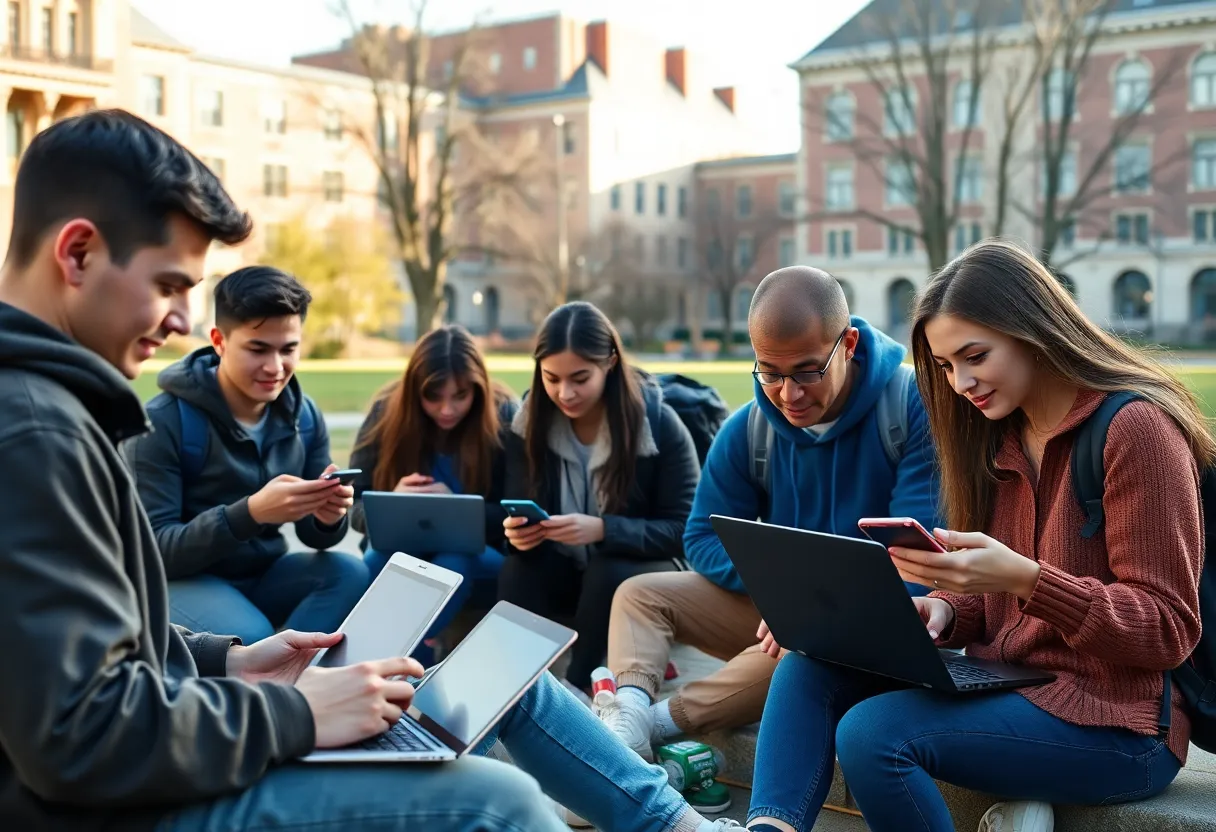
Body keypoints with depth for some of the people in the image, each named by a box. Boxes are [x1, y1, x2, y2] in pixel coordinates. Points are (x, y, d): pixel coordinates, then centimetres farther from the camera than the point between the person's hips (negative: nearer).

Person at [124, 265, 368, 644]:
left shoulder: (305, 417, -2)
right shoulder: (164, 422, -17)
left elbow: (314, 535, 2)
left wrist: (328, 516, -25)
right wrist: (250, 513, -37)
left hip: (263, 574, 6)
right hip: (181, 578, -5)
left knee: (350, 573, -22)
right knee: (248, 637, -35)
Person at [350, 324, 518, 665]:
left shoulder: (504, 416, -11)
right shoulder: (387, 412, -7)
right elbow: (355, 507, -5)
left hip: (480, 557, -1)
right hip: (403, 551, 1)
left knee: (454, 562, -35)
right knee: (380, 557, -33)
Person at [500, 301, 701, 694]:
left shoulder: (658, 423, -16)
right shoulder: (530, 422, -6)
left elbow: (685, 529, -17)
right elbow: (517, 510, -3)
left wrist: (603, 529, -34)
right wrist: (517, 531, -30)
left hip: (645, 567, -2)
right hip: (567, 569, 2)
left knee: (608, 576, -35)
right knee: (518, 572, -30)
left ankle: (577, 685, -15)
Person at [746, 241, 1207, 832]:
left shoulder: (1134, 428, -13)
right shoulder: (999, 437, 11)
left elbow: (1170, 631, -16)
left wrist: (1021, 577, -28)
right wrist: (943, 609, -9)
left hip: (1114, 719, -8)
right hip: (1005, 683, 8)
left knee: (872, 732, -26)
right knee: (809, 664, -9)